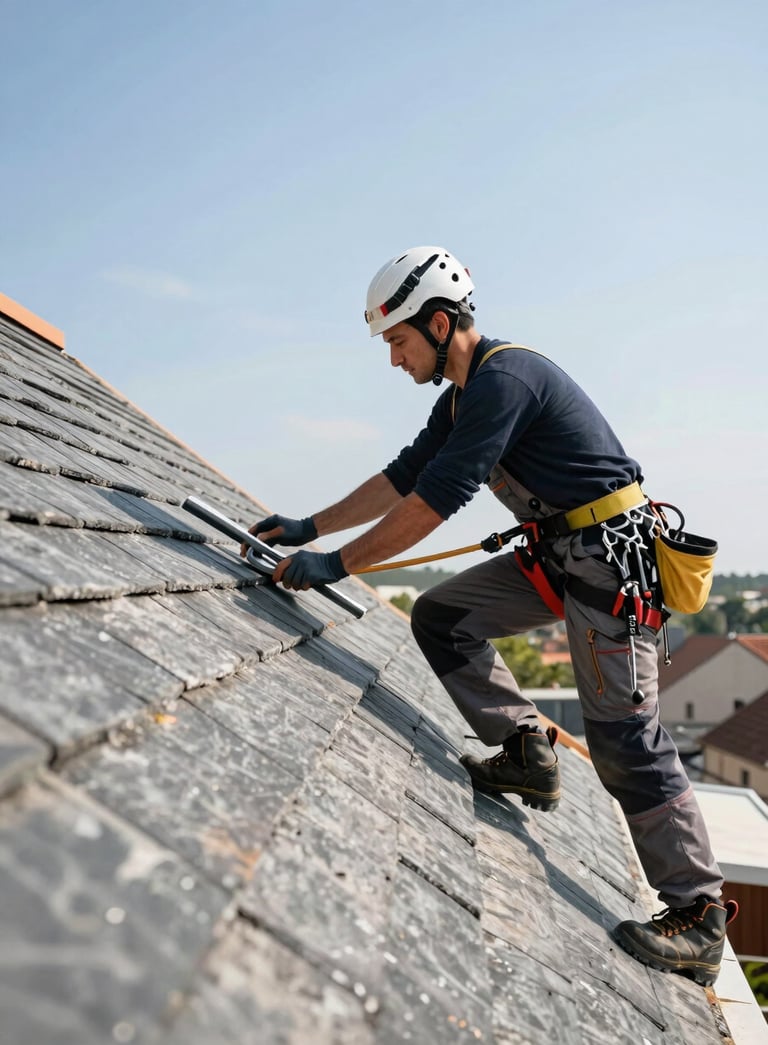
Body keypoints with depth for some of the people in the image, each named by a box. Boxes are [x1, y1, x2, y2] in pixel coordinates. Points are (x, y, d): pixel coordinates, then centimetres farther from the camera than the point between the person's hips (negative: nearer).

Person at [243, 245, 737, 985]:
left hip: (608, 555, -10)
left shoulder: (506, 378, -20)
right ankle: (527, 754, 10)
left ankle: (699, 918, 7)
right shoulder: (462, 396, 12)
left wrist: (336, 564, -20)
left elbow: (436, 499, -25)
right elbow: (402, 478, 16)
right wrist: (307, 528, 12)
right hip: (554, 553, 10)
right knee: (439, 617, 4)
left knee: (624, 739, -7)